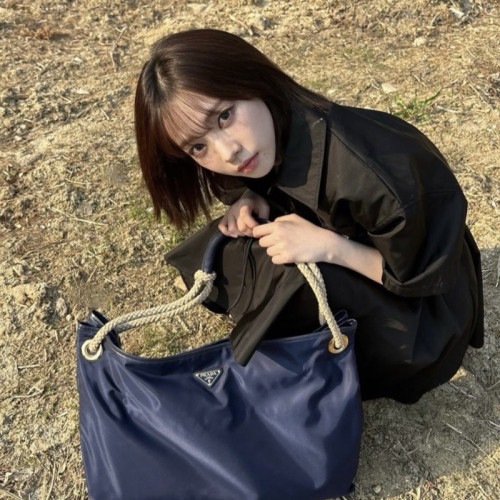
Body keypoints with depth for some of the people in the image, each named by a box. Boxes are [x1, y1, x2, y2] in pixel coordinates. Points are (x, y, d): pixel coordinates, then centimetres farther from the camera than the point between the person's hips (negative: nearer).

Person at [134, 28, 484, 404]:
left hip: (418, 316, -5)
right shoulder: (267, 139, -18)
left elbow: (428, 278, -24)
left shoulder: (372, 173, -39)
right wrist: (251, 202, -17)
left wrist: (330, 246, -34)